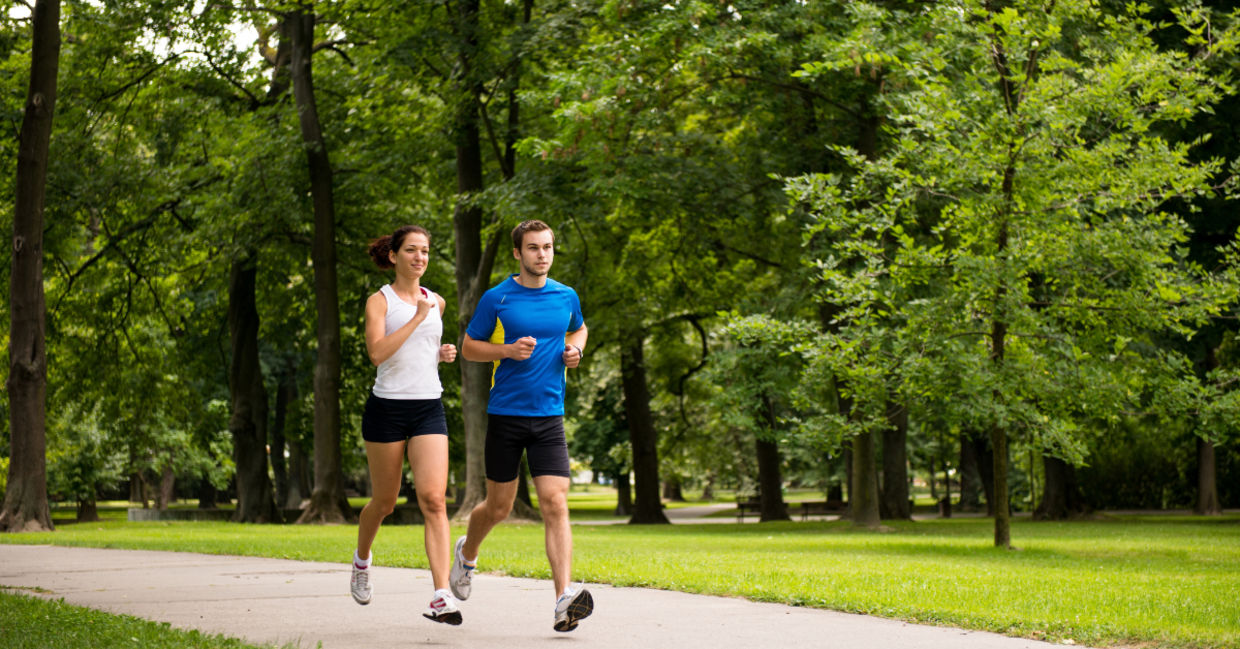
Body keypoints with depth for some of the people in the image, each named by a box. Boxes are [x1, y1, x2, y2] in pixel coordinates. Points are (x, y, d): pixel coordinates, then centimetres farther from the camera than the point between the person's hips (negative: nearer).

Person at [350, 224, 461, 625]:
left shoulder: (436, 303, 13)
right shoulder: (380, 301, -2)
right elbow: (377, 351, -18)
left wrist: (442, 354, 10)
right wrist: (418, 317, -18)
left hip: (429, 409, 3)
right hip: (388, 407, -3)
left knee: (433, 499, -14)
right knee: (385, 502, 9)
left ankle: (442, 596, -21)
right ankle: (362, 559, 42)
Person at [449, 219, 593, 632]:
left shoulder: (566, 297, 7)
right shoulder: (496, 299, -3)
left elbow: (578, 329, 28)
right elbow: (469, 347, 3)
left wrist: (574, 349, 5)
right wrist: (509, 350, -14)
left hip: (549, 416, 2)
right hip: (505, 414, -2)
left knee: (555, 505, -12)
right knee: (498, 508, 9)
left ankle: (563, 600, -20)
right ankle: (467, 553, 42)